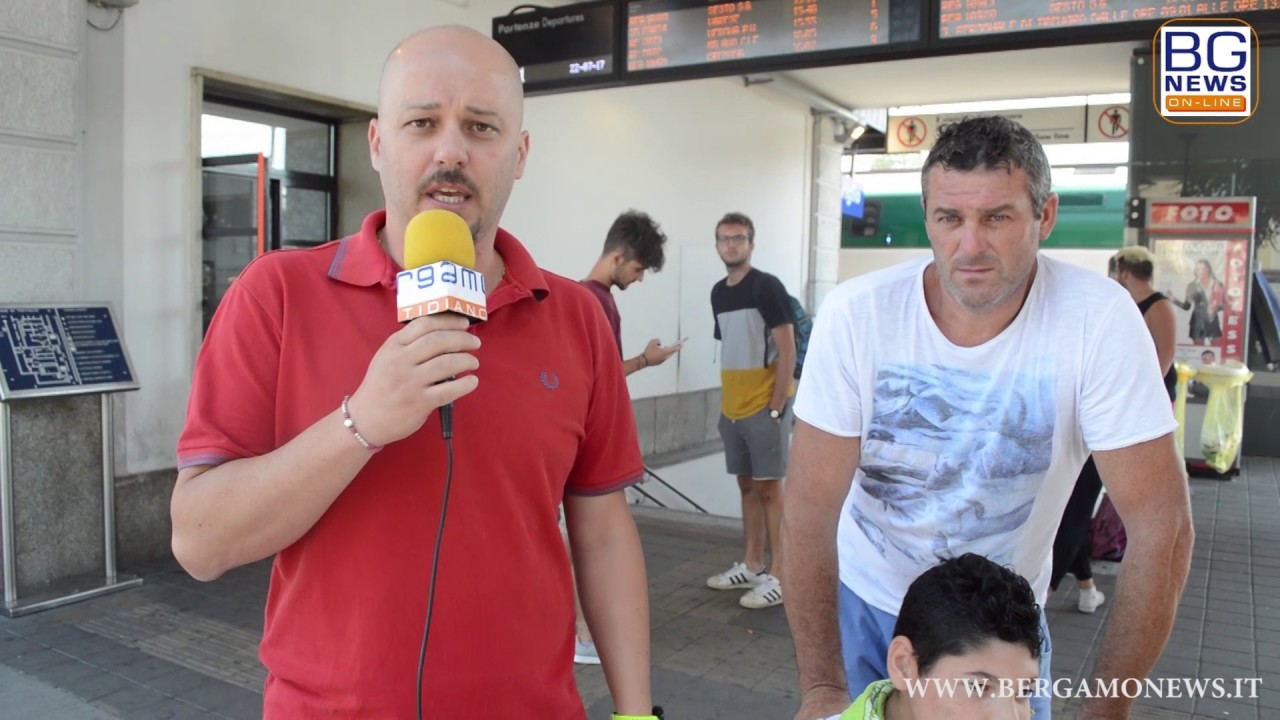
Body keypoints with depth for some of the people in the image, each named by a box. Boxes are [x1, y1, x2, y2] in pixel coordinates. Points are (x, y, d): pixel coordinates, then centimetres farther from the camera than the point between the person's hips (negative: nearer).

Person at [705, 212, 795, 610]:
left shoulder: (767, 286, -10)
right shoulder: (718, 292, 12)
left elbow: (787, 350, -13)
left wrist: (776, 407, -16)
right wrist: (725, 401, 11)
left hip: (764, 408, -7)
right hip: (732, 409, 7)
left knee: (769, 489, -2)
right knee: (747, 486, 14)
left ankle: (779, 576, 6)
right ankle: (751, 566, 25)